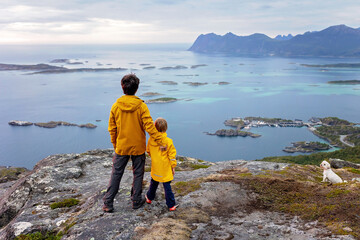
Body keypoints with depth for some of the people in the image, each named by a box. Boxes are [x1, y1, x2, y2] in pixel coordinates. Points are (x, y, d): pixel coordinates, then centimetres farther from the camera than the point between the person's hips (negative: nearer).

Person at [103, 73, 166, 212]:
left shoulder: (116, 106, -7)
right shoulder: (141, 106, -14)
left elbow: (112, 129, 0)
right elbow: (149, 126, -17)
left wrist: (115, 145, 13)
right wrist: (160, 141, -11)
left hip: (121, 147, 2)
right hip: (138, 147, -1)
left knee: (116, 174, 11)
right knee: (138, 174, 14)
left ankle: (108, 203, 14)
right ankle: (136, 201, 24)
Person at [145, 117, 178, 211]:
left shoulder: (150, 140, -7)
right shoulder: (168, 141, -18)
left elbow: (148, 151, 9)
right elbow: (172, 155, -11)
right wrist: (173, 166, 0)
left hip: (155, 167, 4)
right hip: (165, 168, -4)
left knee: (154, 182, 24)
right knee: (167, 185, 2)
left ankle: (149, 197, 43)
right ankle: (171, 205, 8)